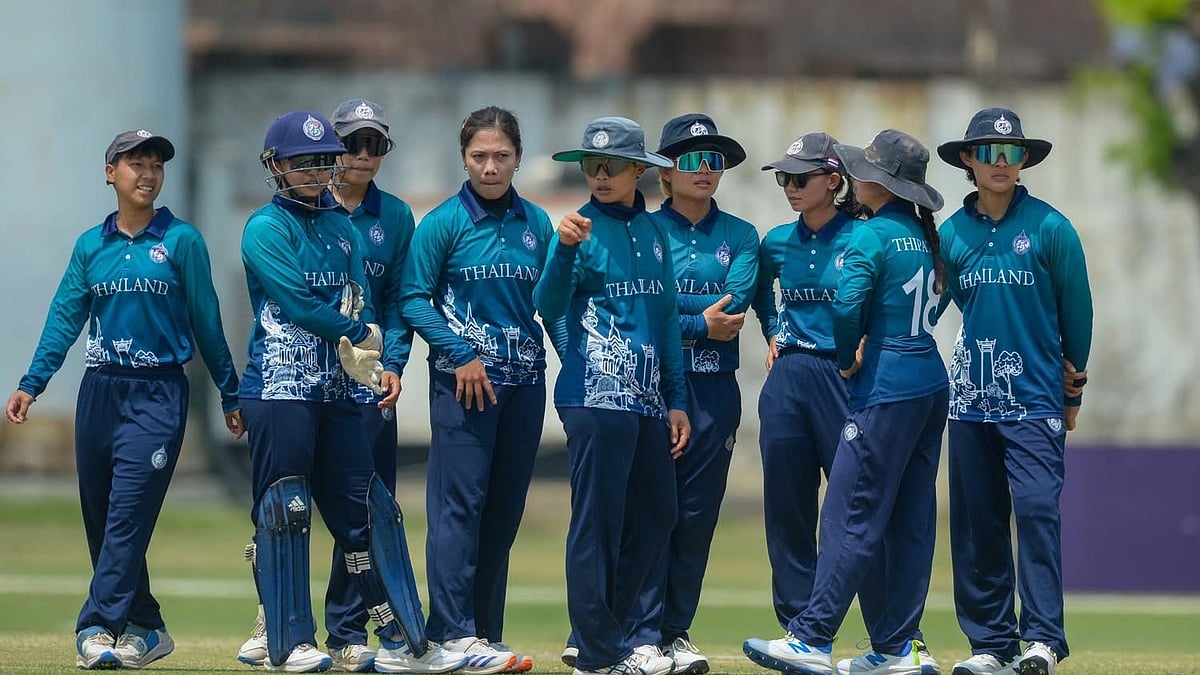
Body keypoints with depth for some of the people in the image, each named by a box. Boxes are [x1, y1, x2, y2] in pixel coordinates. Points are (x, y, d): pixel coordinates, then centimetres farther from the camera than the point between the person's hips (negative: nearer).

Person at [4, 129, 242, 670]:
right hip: (99, 391, 4)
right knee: (99, 519, 6)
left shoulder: (181, 241, 1)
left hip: (158, 393, -4)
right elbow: (64, 320, 7)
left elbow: (206, 321, 3)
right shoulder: (90, 246, 11)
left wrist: (230, 395, 4)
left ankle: (97, 628, -17)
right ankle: (146, 630, 15)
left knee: (128, 512, -13)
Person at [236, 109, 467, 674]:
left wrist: (357, 349, -9)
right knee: (284, 510, -5)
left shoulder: (343, 230, 18)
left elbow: (361, 304, 11)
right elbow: (299, 302, -13)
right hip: (280, 389, -7)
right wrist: (362, 336, -5)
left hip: (336, 394, 7)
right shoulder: (266, 228, -4)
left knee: (368, 510, 4)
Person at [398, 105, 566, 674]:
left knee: (505, 507, 6)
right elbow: (414, 299, -5)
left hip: (524, 381, 5)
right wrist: (461, 353, -13)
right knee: (460, 504, -8)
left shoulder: (536, 224, 9)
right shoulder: (443, 222, -4)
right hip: (463, 377, -5)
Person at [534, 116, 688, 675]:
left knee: (655, 518, 10)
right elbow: (549, 307, -15)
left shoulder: (653, 231, 13)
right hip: (596, 397, -7)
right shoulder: (582, 227, -4)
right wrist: (564, 250, -32)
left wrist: (676, 400, 15)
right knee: (598, 520, -5)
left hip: (648, 399, 7)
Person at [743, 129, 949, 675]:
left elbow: (846, 306, -25)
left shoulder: (873, 236, -12)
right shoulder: (923, 235, 13)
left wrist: (848, 360, -7)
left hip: (886, 392, -9)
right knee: (910, 521, 9)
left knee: (851, 516, -8)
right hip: (931, 387, 9)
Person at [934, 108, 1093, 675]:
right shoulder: (951, 234, 8)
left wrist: (1073, 390, 8)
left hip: (1035, 399, -4)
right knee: (975, 519, 4)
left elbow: (1077, 312, 5)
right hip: (971, 396, 4)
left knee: (1036, 508, -15)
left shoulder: (1049, 228, -1)